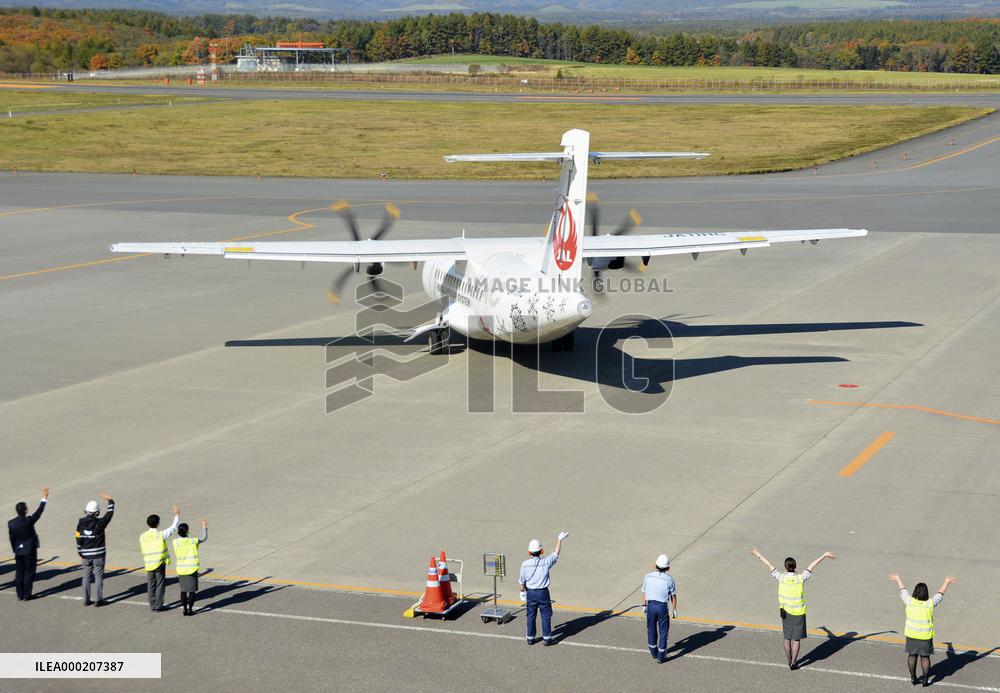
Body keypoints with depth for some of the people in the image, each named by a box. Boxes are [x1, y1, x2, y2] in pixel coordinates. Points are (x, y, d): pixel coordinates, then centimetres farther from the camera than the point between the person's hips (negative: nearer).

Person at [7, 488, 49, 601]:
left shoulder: (11, 523, -7)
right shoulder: (28, 521, -19)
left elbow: (11, 539, 1)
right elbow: (39, 511, -9)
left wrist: (15, 551, 13)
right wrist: (44, 498, 1)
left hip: (18, 551, 4)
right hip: (30, 551, -4)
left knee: (19, 573, 12)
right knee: (29, 573, 4)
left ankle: (20, 595, 16)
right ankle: (27, 595, 5)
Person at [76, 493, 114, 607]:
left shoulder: (81, 522, -5)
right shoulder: (100, 523, -15)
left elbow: (78, 538, 0)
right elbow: (110, 514, -1)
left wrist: (80, 551, 11)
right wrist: (110, 501, 12)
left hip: (86, 555, 4)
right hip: (98, 554, -4)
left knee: (86, 576, 11)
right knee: (99, 576, 4)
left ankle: (86, 600, 14)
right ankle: (98, 600, 4)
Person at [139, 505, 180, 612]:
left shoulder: (142, 536, 0)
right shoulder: (161, 534, -11)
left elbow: (142, 549, 7)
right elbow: (174, 528, -3)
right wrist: (177, 515, 7)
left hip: (148, 564, 3)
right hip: (160, 563, -3)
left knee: (151, 585, 12)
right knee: (160, 585, 5)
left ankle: (152, 605, 15)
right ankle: (158, 606, 5)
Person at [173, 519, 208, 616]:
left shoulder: (176, 542, -9)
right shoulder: (193, 541, -11)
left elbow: (176, 555, 3)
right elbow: (204, 538, 4)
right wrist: (204, 527, 16)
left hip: (181, 569, 2)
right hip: (192, 568, -2)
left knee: (183, 590, 12)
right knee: (192, 590, 7)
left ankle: (185, 609, 14)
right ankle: (190, 610, 7)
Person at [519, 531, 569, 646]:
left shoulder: (525, 564, -10)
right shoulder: (546, 562, -13)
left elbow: (522, 580, -1)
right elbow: (556, 553, 1)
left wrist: (522, 591, 16)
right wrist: (560, 539, 10)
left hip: (530, 592, 2)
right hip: (543, 593, -2)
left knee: (531, 615, 12)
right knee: (546, 616, 8)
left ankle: (530, 638, 18)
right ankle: (547, 638, 8)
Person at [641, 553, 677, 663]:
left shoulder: (648, 577, -5)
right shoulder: (669, 579, -12)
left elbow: (644, 592, 4)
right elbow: (673, 596, -5)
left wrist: (644, 606, 17)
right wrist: (674, 610, 7)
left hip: (650, 606, 3)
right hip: (663, 607, -3)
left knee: (651, 629, 20)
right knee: (663, 631, 9)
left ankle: (654, 652, 34)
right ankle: (661, 656, 11)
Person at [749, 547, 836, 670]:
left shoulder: (781, 577, -9)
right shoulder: (800, 578, -13)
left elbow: (769, 566, 4)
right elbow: (812, 565, -6)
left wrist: (758, 555, 17)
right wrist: (824, 555, 1)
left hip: (785, 612, 2)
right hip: (798, 613, -2)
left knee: (787, 638, 14)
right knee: (796, 639, 6)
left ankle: (790, 661, 24)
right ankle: (793, 662, 6)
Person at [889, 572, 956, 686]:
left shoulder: (909, 601, -11)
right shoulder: (930, 604, -15)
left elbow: (903, 591, 8)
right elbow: (940, 594, 1)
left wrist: (898, 580, 27)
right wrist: (946, 582, 17)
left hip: (911, 634, 2)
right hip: (925, 636, -2)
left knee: (912, 656, 13)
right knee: (925, 657, 8)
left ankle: (913, 678, 22)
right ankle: (925, 680, 15)